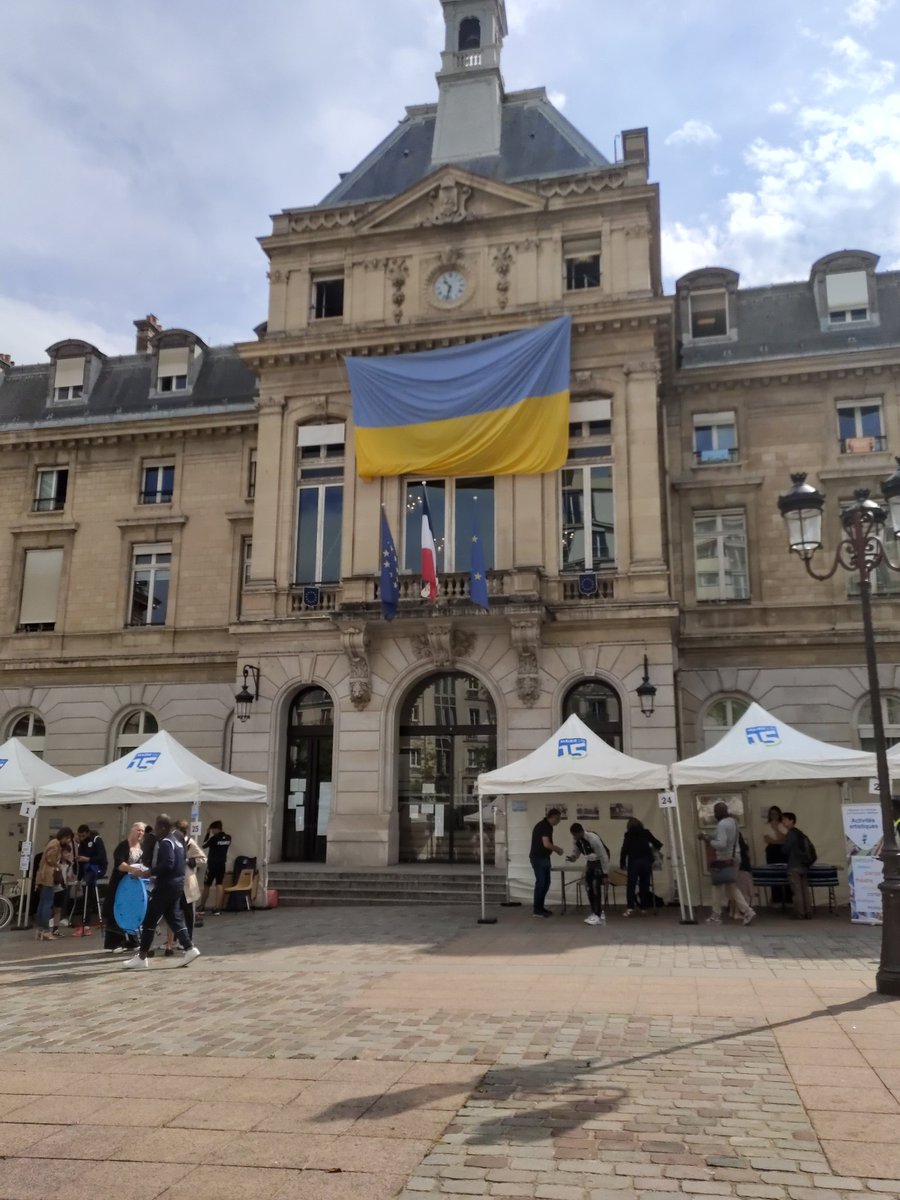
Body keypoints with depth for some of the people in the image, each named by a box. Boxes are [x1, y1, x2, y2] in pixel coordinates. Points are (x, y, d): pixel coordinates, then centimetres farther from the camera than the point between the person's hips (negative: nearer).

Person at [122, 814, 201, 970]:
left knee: (150, 920, -2)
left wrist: (147, 873, -24)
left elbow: (167, 864, -27)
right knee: (174, 917, 13)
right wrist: (154, 874, 17)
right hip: (176, 883, 10)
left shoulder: (165, 843, -15)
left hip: (166, 885, -10)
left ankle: (142, 957, 4)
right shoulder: (176, 841, 15)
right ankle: (190, 949, 6)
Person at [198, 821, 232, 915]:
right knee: (220, 885, 3)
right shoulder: (228, 838, 2)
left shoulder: (214, 838, -17)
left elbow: (204, 845, -4)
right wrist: (213, 835, 12)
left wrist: (208, 834, -1)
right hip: (222, 864, 5)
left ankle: (202, 907, 19)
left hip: (212, 864, -5)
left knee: (206, 886, 9)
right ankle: (217, 908, -3)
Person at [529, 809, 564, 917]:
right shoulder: (544, 826, -18)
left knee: (546, 883, 13)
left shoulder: (547, 826, 13)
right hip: (538, 858, -10)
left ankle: (541, 907, 21)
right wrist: (558, 849, -11)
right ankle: (537, 910, 1)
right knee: (540, 883, -5)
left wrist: (555, 849, 7)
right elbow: (546, 844, -25)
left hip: (544, 858, 10)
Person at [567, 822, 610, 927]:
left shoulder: (593, 838, -33)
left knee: (596, 887, -16)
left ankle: (598, 915, -13)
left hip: (599, 862, -7)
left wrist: (605, 873, -21)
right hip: (590, 862, 7)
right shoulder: (576, 839, -11)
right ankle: (595, 913, 15)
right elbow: (576, 851, 4)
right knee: (589, 886, 5)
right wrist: (572, 857, -21)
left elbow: (603, 855, -25)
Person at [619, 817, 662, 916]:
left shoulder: (628, 834, 6)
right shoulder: (646, 832, 11)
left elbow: (624, 850, -1)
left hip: (634, 861, -2)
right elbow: (658, 844, 14)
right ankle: (644, 907, 9)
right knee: (644, 884, 10)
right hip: (646, 861, 2)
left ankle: (630, 907, -13)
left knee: (631, 885, -2)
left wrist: (622, 864, 5)